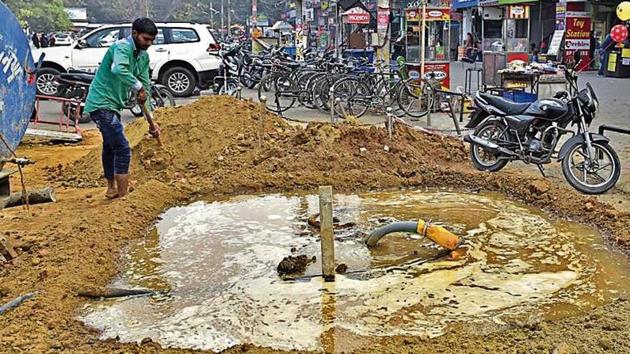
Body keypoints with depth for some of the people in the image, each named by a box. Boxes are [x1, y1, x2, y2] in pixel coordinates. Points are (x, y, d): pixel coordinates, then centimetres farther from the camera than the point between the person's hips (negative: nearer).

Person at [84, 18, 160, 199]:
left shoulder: (143, 56, 10)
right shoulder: (122, 47, -16)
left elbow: (146, 88, 13)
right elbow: (118, 69, -40)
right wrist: (138, 87, -32)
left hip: (112, 105, 10)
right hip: (102, 104, -10)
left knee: (110, 146, 24)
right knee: (123, 150, -13)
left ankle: (112, 189, 41)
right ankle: (123, 196, -10)